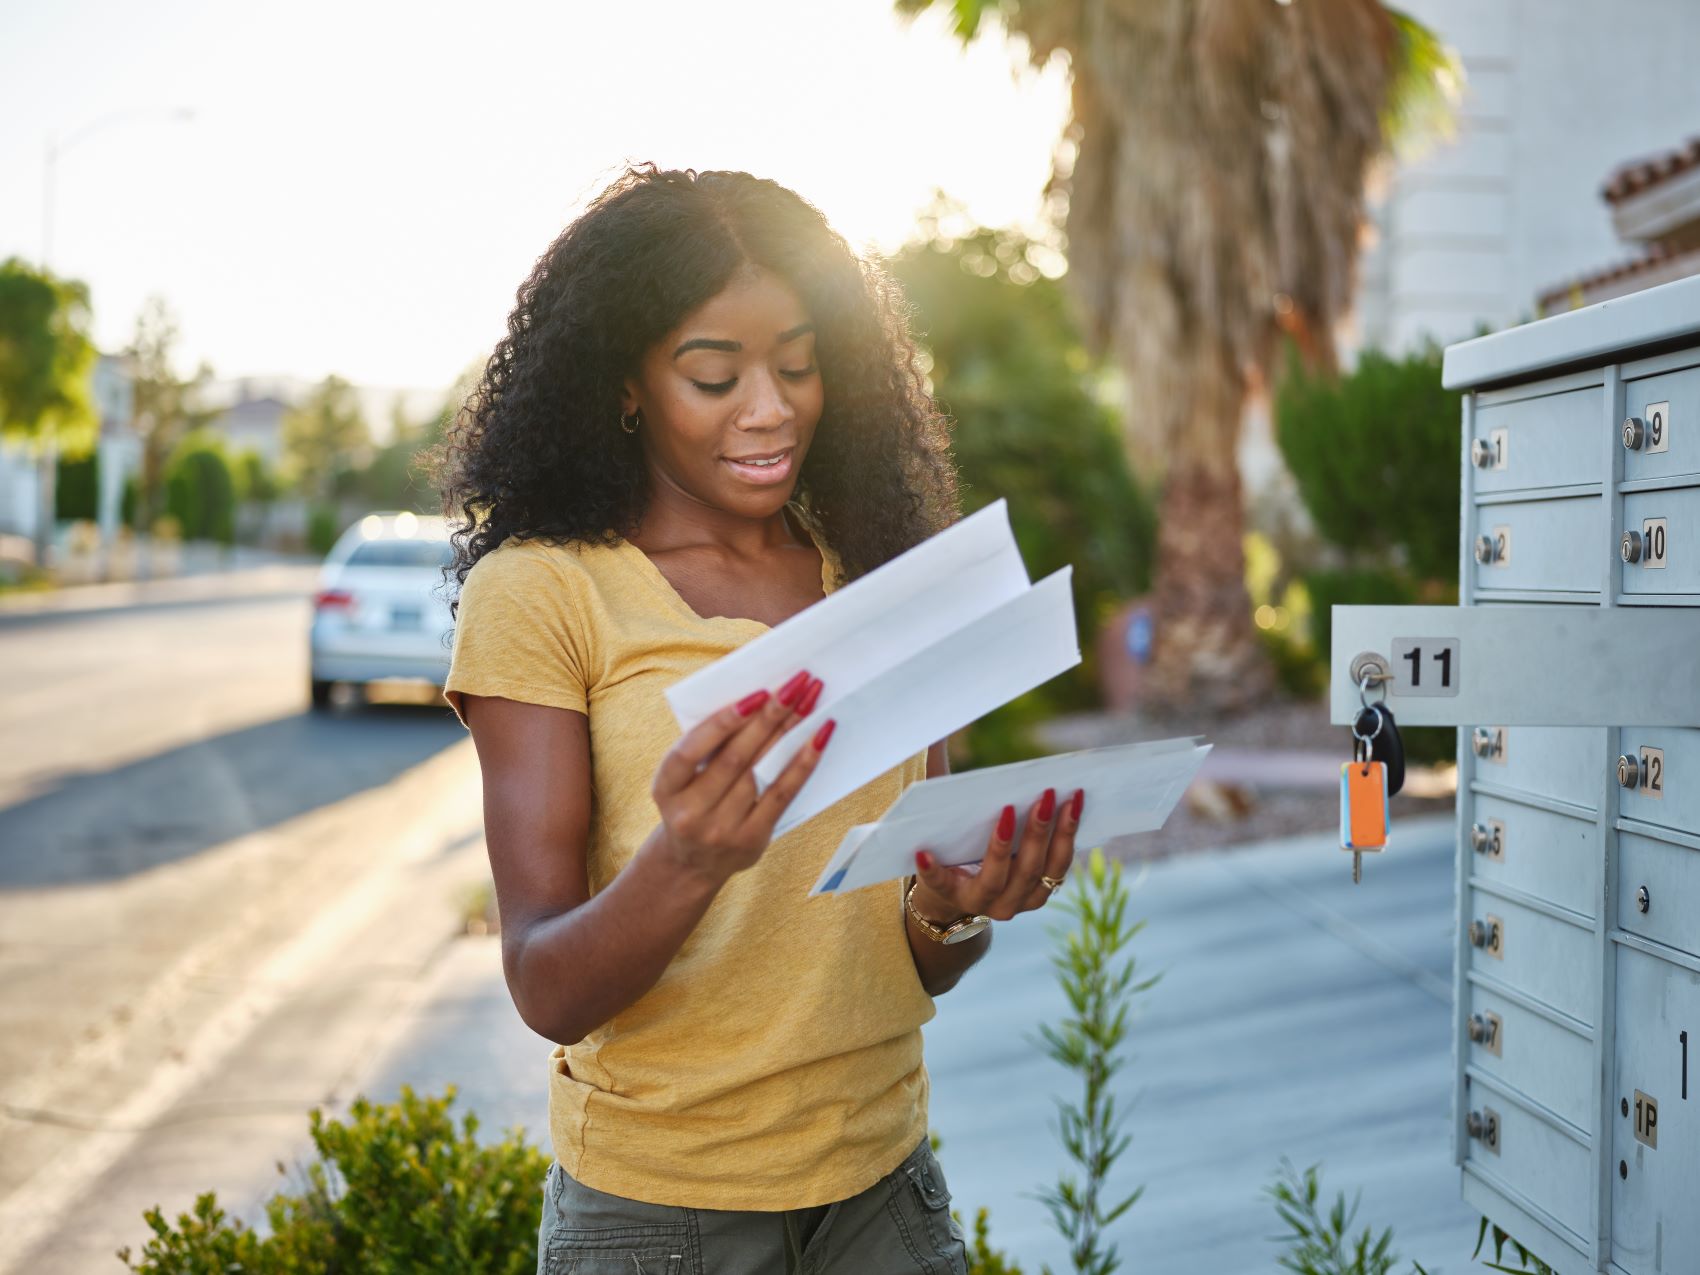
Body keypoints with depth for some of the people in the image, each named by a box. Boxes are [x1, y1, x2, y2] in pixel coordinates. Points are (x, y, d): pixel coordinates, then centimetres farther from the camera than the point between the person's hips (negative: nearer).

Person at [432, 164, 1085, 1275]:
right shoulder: (537, 592, -10)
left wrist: (951, 909, -16)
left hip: (883, 1182, 4)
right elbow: (549, 994, -14)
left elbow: (927, 971, 6)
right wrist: (685, 859, -33)